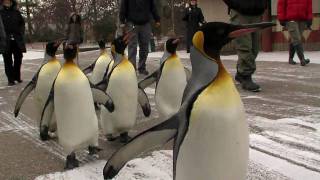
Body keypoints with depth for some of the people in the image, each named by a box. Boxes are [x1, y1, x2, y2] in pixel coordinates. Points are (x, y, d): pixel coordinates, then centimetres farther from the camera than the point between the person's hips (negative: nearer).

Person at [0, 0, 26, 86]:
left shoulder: (16, 12, 9)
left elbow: (22, 23, 16)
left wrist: (21, 33, 4)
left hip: (17, 40, 3)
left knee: (18, 58, 9)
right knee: (8, 61, 0)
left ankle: (17, 76, 24)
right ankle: (10, 79, 4)